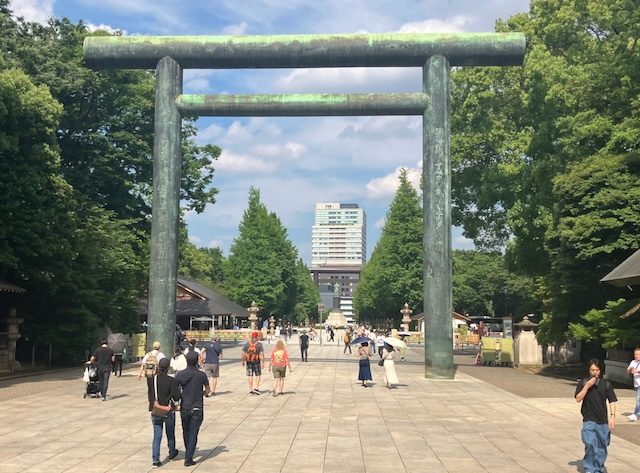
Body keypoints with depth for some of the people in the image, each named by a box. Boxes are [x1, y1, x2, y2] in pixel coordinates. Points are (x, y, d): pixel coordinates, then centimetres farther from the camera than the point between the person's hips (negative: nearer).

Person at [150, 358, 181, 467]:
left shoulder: (152, 379, -6)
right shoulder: (171, 381, -18)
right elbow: (176, 396, -21)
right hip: (168, 411, -2)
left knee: (157, 436, 8)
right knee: (170, 434, 20)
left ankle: (155, 460, 1)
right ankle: (172, 453, 40)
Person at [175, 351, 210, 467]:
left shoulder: (180, 374, -7)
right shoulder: (201, 375, -11)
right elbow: (207, 390, 2)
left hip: (185, 408, 2)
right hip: (197, 408, -2)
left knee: (186, 431, 20)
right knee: (193, 433, 2)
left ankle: (188, 454, 36)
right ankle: (188, 459, -1)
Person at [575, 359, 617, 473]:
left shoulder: (606, 384, 1)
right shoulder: (583, 382, -1)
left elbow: (612, 401, 3)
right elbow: (578, 398, -7)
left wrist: (612, 416, -6)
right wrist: (587, 386, -15)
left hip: (602, 421, 2)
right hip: (589, 420, -2)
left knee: (602, 446, 8)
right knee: (590, 444, -14)